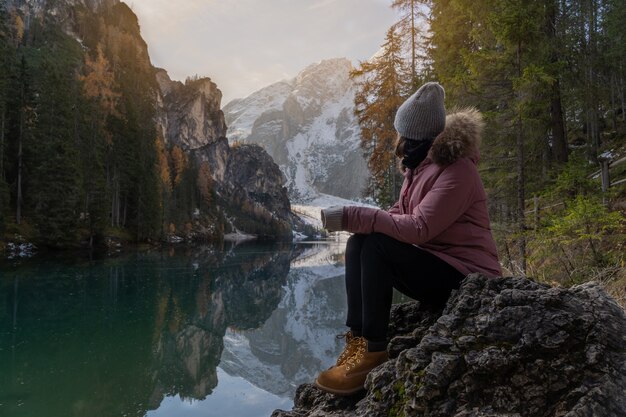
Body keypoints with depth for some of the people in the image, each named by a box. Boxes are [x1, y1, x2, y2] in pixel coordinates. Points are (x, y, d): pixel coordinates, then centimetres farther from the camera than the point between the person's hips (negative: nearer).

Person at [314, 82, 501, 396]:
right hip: (433, 264, 9)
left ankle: (374, 348, -18)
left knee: (376, 245, -26)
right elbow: (400, 216, 6)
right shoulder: (422, 164, 8)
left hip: (464, 279, -9)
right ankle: (357, 338, -12)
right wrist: (353, 218, -10)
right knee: (359, 241, -7)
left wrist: (353, 216, -28)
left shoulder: (456, 170, -19)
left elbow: (419, 228, -28)